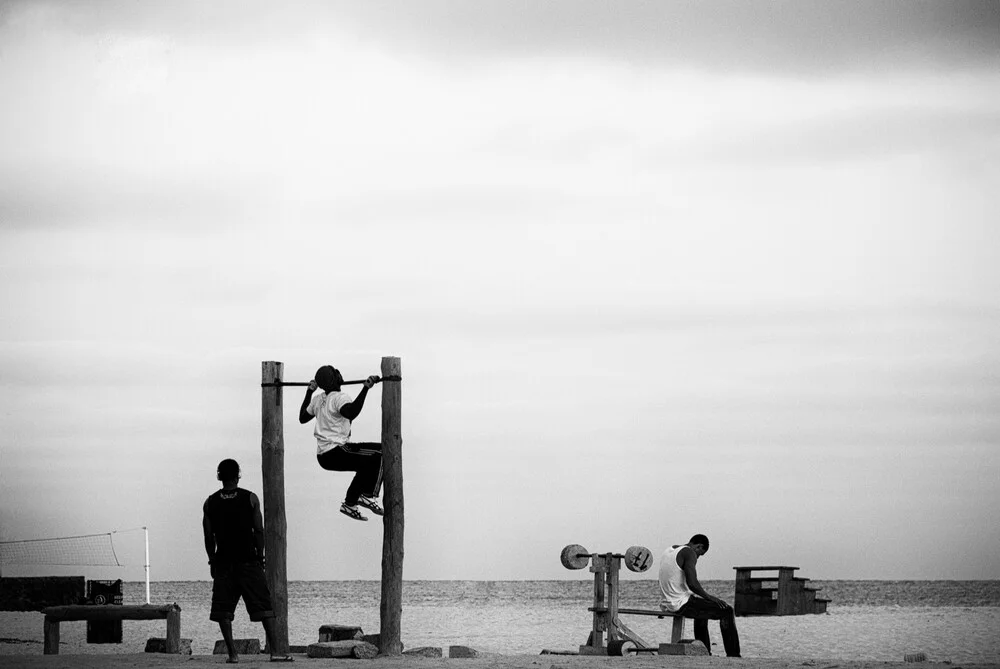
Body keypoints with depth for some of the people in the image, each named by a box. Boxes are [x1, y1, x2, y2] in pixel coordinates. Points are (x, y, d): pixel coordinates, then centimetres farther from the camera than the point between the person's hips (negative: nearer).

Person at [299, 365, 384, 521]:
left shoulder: (318, 399, 13)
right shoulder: (340, 398, -14)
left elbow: (302, 418, 28)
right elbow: (351, 413, -36)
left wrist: (309, 392, 35)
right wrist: (366, 388, -34)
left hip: (323, 456, 10)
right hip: (336, 453, -10)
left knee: (367, 463, 24)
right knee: (381, 453, -12)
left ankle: (350, 504, 21)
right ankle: (369, 496, -9)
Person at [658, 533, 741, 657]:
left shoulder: (668, 551, 15)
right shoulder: (689, 553, -13)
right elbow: (692, 583, -23)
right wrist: (708, 597, -9)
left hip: (668, 604, 9)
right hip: (682, 604, -9)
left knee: (702, 610, 37)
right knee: (727, 611, 0)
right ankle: (733, 655, 1)